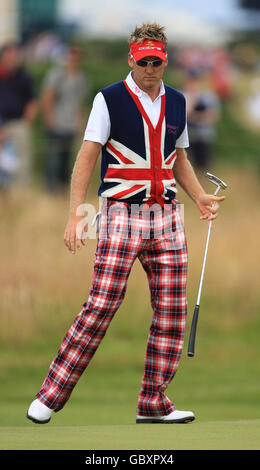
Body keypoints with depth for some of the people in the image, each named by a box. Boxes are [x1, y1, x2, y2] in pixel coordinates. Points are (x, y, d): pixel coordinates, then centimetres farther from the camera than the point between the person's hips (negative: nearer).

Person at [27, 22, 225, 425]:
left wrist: (199, 196, 7)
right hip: (122, 212, -5)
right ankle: (51, 395, -7)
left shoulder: (176, 102, 13)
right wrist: (75, 213, -15)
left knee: (172, 312, 0)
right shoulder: (109, 100, -3)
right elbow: (87, 157, -6)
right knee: (102, 305, -13)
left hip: (166, 217, 5)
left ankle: (153, 403, 8)